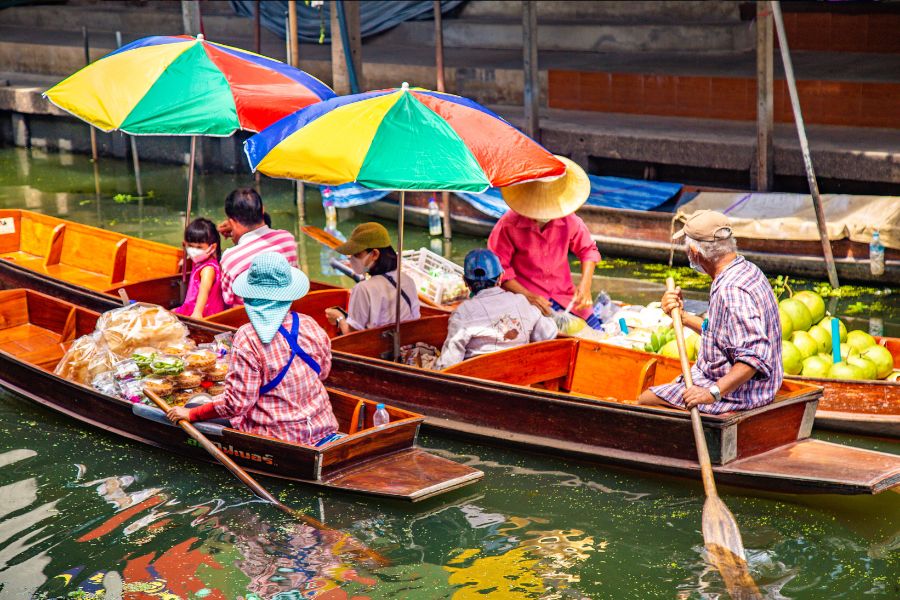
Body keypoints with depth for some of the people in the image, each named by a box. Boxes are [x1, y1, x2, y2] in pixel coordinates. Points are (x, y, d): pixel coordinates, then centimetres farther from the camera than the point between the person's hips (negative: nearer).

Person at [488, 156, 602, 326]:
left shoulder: (569, 221, -1)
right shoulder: (508, 225, -11)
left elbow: (588, 250, 14)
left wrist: (585, 285, -2)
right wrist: (527, 296, -18)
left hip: (565, 295, 4)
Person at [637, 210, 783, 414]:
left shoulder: (731, 291, -26)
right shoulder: (747, 270, 7)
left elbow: (754, 356, -33)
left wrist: (713, 392, -38)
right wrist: (682, 316, 11)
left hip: (735, 395, -11)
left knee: (645, 401, -6)